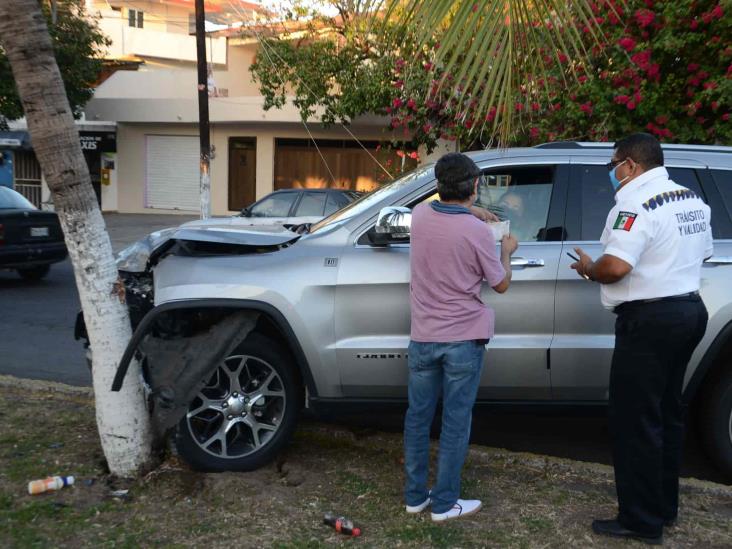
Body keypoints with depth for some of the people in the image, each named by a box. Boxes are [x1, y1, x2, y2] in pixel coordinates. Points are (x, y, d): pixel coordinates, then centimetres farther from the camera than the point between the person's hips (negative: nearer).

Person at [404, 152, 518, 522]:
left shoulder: (420, 216, -2)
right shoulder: (478, 231, -16)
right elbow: (501, 284, -1)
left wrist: (468, 213, 29)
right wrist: (507, 252, 15)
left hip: (422, 338, 4)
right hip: (463, 340, -4)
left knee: (418, 418, 14)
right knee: (455, 424, 7)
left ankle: (415, 496, 23)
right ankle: (444, 503, 15)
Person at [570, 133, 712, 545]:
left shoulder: (636, 205, -18)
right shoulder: (693, 199, 11)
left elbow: (615, 267, -27)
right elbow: (702, 252, 23)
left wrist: (588, 268, -7)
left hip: (651, 319, -10)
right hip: (691, 310, 10)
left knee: (635, 421, -1)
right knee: (667, 414, 19)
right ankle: (665, 507, 30)